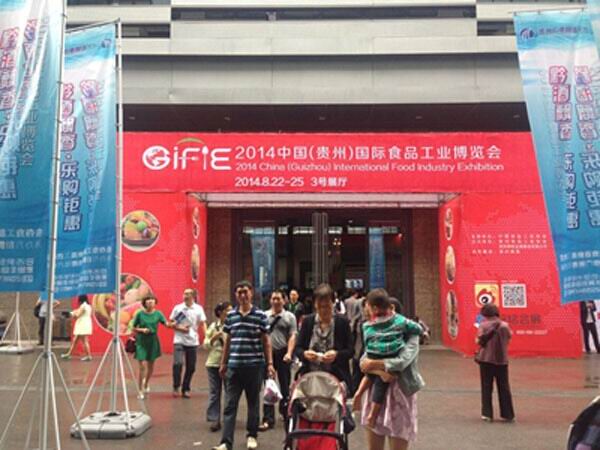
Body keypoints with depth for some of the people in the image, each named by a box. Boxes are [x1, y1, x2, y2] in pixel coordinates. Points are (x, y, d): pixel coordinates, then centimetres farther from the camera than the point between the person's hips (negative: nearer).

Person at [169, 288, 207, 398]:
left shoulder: (198, 309, 1)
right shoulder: (177, 308, 1)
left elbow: (203, 324, 0)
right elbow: (170, 323, 6)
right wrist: (180, 328, -12)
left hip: (193, 341, 1)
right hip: (179, 341, -1)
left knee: (191, 367, 6)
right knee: (178, 363, -16)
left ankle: (186, 389, 22)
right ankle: (176, 387, 1)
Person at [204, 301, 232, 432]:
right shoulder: (213, 326, 4)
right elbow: (206, 345, 6)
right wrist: (214, 338, -11)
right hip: (214, 363, 1)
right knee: (214, 392, 3)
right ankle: (214, 420, 8)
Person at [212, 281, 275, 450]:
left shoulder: (260, 315, -2)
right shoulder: (231, 315, 5)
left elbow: (266, 341, 1)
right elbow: (227, 341, 12)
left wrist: (270, 363, -3)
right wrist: (223, 363, 13)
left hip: (254, 365, -2)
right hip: (234, 366, 2)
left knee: (253, 402, 11)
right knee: (230, 404, 0)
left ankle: (252, 435, 28)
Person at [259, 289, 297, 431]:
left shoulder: (289, 317, 1)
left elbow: (292, 336, -5)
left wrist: (289, 353, -17)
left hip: (282, 353, -1)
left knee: (285, 385, 11)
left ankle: (285, 411, 30)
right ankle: (268, 419, 5)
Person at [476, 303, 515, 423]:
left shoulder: (483, 325, -8)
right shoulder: (505, 325, -2)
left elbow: (478, 341, -8)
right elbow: (508, 339, 7)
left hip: (486, 359, -2)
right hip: (502, 360, 2)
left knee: (487, 387, 6)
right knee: (504, 387, 11)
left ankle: (487, 414, 6)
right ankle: (507, 414, 15)